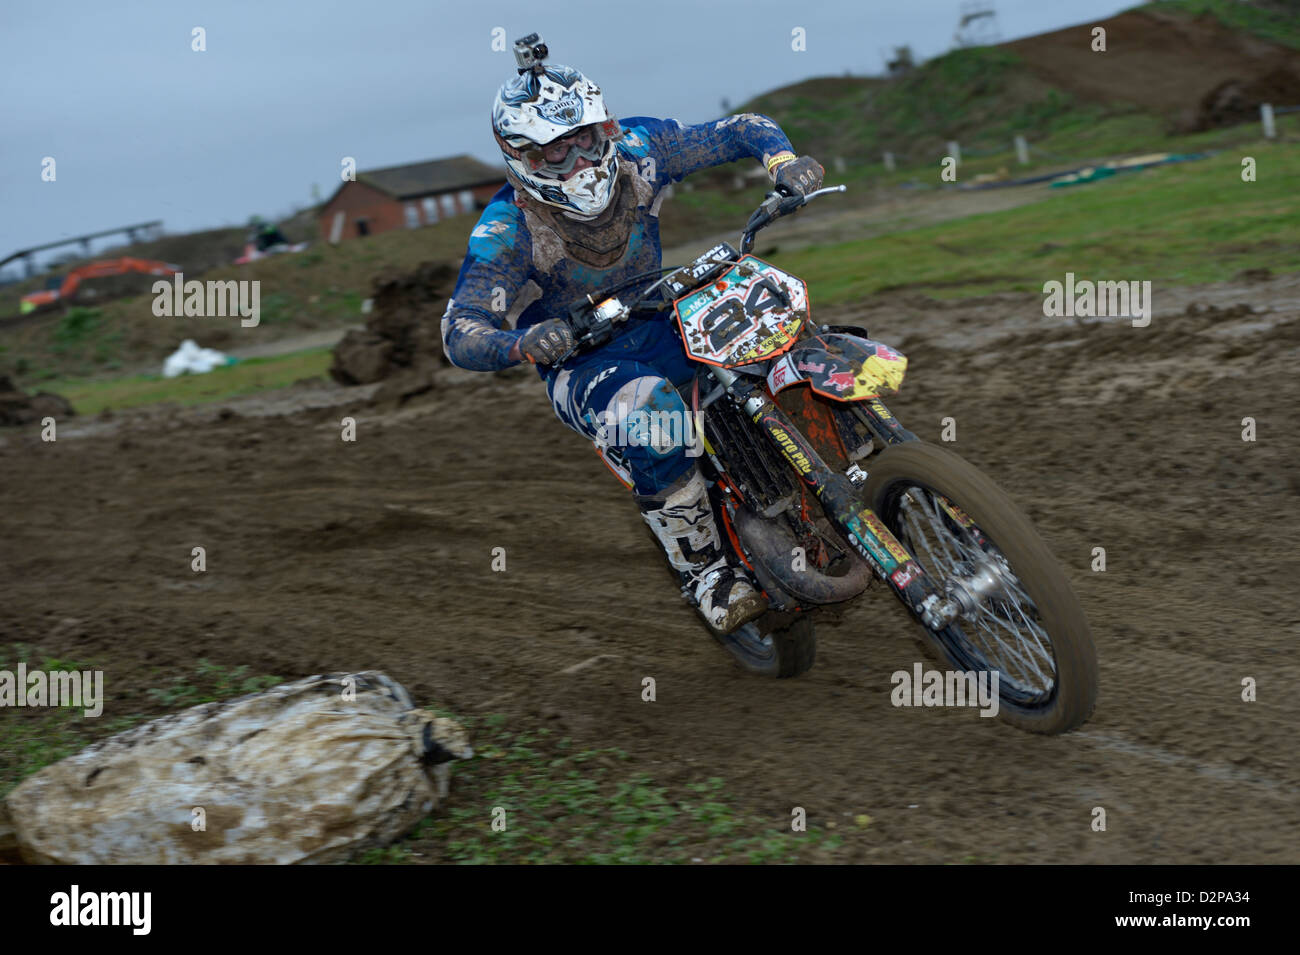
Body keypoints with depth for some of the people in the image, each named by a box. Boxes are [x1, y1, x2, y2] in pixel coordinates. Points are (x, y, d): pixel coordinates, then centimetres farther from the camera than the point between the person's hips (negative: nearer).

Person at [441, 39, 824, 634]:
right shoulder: (507, 229, -20)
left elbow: (740, 130, -1)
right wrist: (523, 345, -47)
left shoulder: (637, 151, -11)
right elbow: (459, 332, -25)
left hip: (658, 322, 5)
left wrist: (783, 161, -24)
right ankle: (703, 570, -23)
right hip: (578, 358, -5)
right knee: (644, 415, -38)